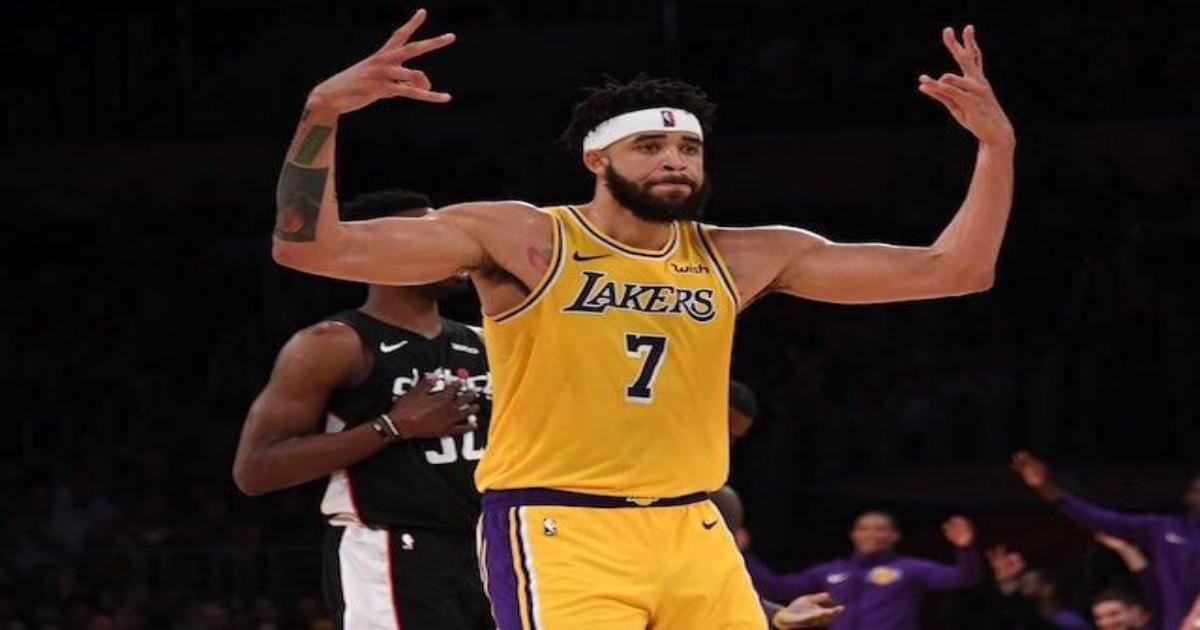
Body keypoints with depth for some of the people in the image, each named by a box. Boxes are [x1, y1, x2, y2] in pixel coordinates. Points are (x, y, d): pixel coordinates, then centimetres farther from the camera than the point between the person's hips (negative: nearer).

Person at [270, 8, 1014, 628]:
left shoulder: (741, 260, 8)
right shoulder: (520, 241, -4)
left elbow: (953, 270, 10)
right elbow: (309, 247, -12)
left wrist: (996, 147, -2)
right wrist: (324, 113, -26)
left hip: (692, 536, 6)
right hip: (560, 533, -5)